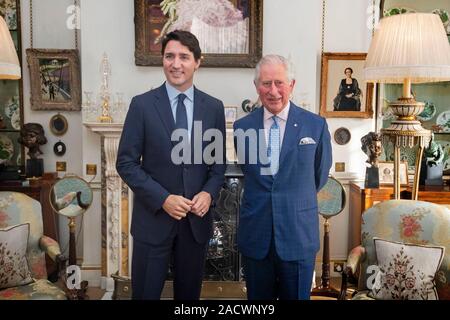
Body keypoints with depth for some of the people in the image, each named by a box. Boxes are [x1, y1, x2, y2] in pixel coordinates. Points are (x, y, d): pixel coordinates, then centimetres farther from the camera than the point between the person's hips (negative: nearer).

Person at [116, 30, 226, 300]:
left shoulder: (214, 107, 2)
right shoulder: (142, 104, -5)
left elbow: (219, 162, 9)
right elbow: (126, 163, -6)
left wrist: (209, 193, -9)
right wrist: (163, 199, -15)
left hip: (197, 218, 2)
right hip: (153, 217, -2)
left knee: (189, 293, 17)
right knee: (146, 293, 10)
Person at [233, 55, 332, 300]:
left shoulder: (316, 125, -5)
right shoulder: (242, 127, -1)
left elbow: (320, 175, 9)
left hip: (298, 234, -1)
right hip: (255, 235, 2)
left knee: (297, 295, 14)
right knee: (258, 297, 16)